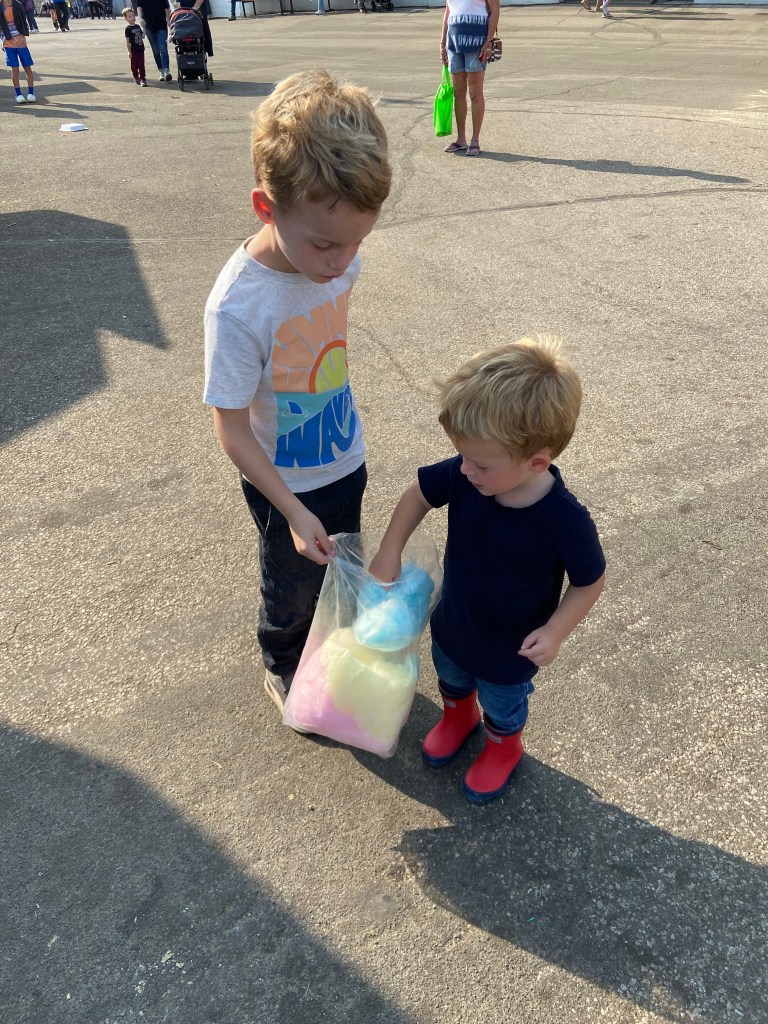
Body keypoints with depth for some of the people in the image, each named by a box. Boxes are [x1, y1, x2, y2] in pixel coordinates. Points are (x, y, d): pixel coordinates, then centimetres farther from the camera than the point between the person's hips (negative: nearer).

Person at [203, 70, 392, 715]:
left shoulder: (337, 259, -15)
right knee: (295, 585, 19)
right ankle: (283, 668, 50)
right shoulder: (238, 306, -33)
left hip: (345, 461, 5)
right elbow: (233, 432, -25)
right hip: (287, 485, -5)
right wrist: (294, 513, -24)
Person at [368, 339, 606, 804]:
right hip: (452, 625, 4)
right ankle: (459, 716, 69)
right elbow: (419, 494, -9)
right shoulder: (466, 475, -28)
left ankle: (504, 747, 62)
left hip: (509, 652, -4)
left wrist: (555, 631, -30)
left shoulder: (566, 521, -37)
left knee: (503, 707, 28)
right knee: (451, 679, 35)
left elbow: (590, 581, -19)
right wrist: (389, 554, -14)